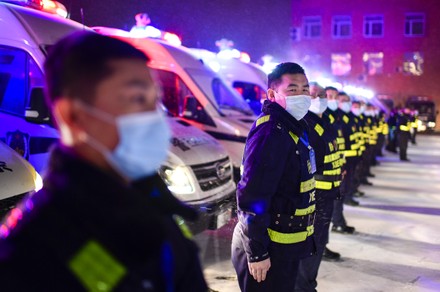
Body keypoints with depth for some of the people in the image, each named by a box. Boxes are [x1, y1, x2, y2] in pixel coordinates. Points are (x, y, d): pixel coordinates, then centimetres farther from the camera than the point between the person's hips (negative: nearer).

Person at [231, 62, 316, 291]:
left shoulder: (294, 127, 10)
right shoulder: (271, 132, -21)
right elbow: (253, 197, -25)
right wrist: (257, 252, -24)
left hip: (285, 243, 10)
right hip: (268, 246, -10)